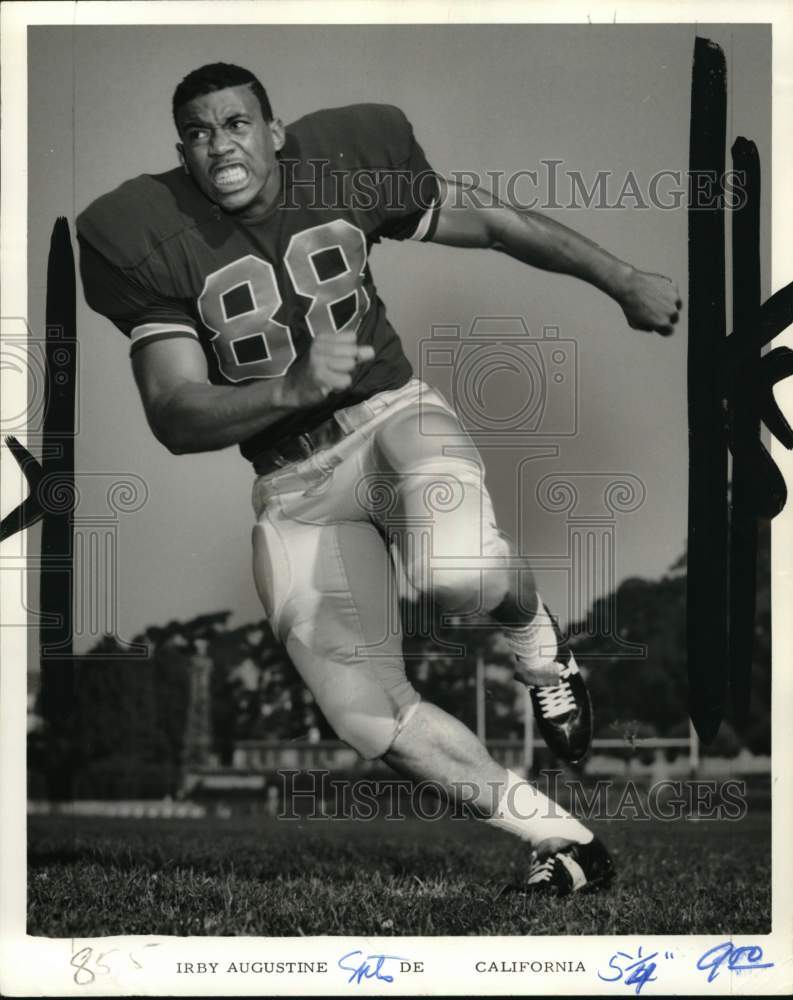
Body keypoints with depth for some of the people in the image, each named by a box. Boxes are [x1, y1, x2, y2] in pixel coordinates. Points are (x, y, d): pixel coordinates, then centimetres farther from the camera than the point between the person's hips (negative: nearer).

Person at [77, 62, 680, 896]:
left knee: (458, 568, -35)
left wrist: (624, 282, 13)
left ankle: (535, 636, 2)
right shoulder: (147, 236, -12)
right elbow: (174, 419, -16)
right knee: (370, 718, -7)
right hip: (294, 483, 1)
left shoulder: (350, 158, -8)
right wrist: (290, 389, -33)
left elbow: (490, 223, 7)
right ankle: (555, 836, 12)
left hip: (393, 417, -1)